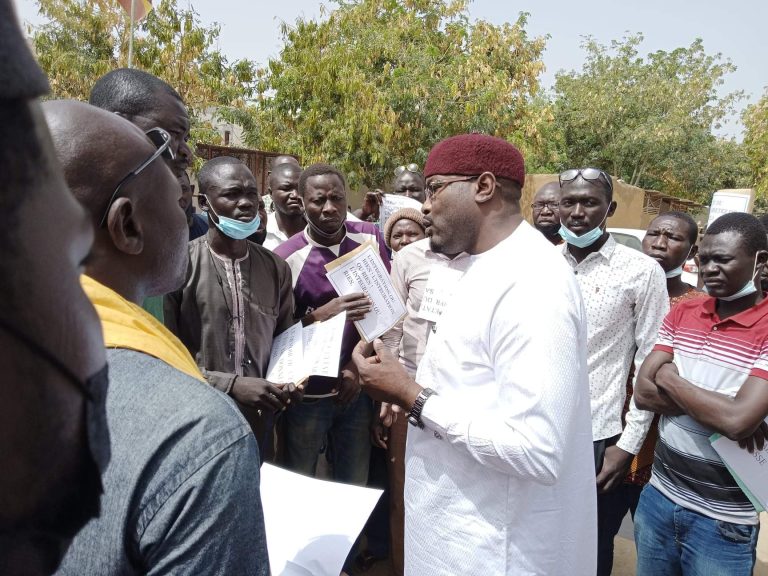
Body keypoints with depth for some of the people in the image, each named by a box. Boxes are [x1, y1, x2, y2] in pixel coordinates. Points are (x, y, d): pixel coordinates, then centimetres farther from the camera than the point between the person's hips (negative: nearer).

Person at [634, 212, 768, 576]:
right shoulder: (682, 314, 1)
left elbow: (738, 420, -26)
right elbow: (642, 392, -6)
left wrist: (670, 380, -13)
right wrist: (718, 407, -17)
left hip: (722, 521, -4)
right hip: (658, 497, 4)